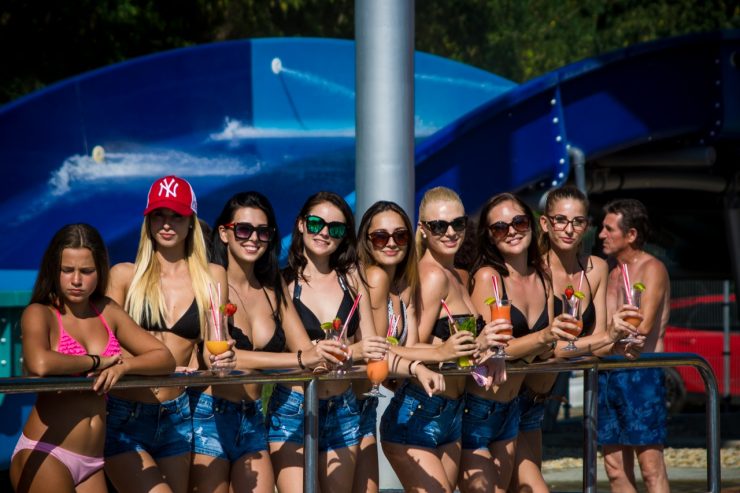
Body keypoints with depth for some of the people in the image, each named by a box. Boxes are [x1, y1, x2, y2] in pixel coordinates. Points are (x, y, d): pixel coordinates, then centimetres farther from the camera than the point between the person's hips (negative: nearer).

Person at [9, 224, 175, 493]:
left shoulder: (108, 312, 13)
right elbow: (39, 364, -26)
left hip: (91, 464, 5)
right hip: (44, 456, -5)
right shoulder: (39, 314, -3)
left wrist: (123, 365, -11)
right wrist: (97, 361, -11)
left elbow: (165, 359, 8)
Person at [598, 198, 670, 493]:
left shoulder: (652, 269, -4)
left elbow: (643, 325, -17)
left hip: (641, 374, -8)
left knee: (651, 467, -9)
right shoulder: (612, 274, 18)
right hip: (608, 376, 8)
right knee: (616, 469, 6)